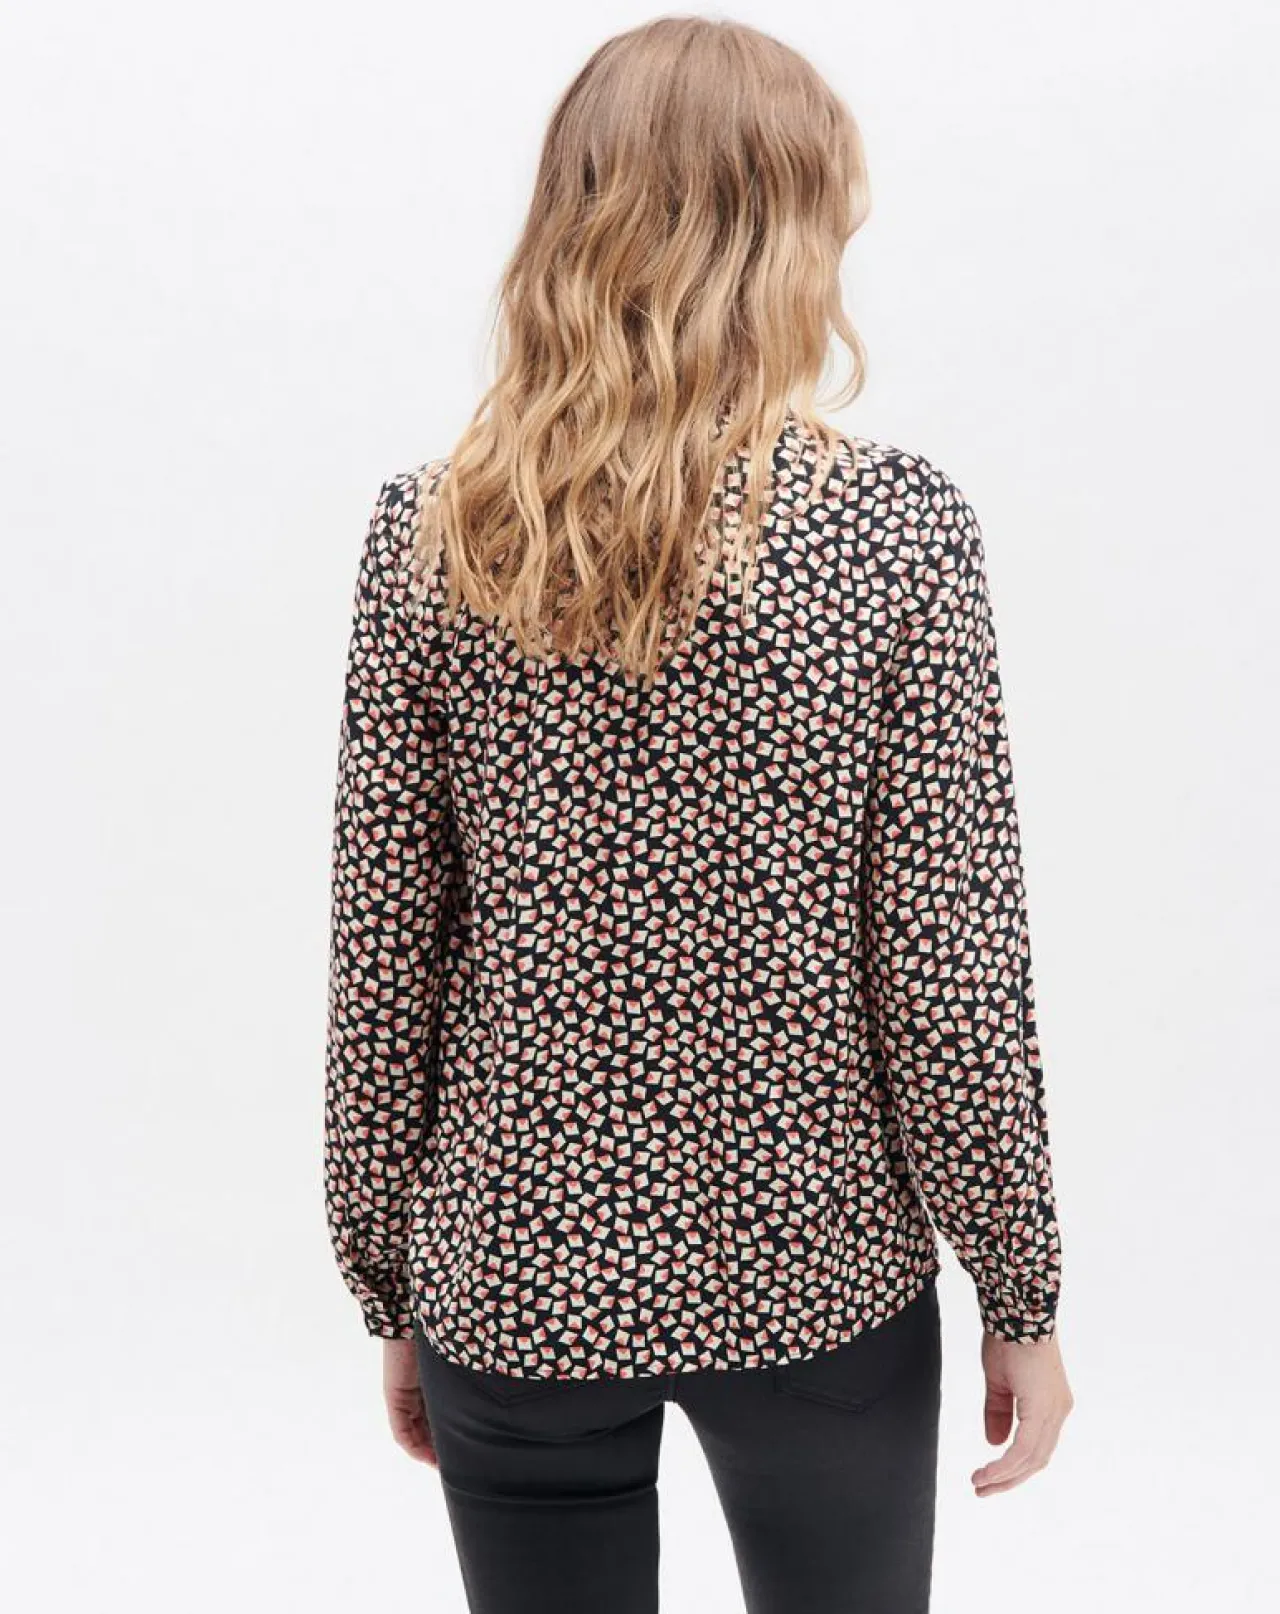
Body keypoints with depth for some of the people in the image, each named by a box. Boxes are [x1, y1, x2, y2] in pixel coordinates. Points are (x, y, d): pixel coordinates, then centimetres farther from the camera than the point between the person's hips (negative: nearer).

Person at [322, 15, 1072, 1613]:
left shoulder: (430, 534, -8)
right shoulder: (895, 526, -14)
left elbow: (380, 957, -5)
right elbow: (952, 964, -12)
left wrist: (390, 1285, 7)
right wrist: (1021, 1297, 0)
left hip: (514, 1276, 2)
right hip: (817, 1273, -1)